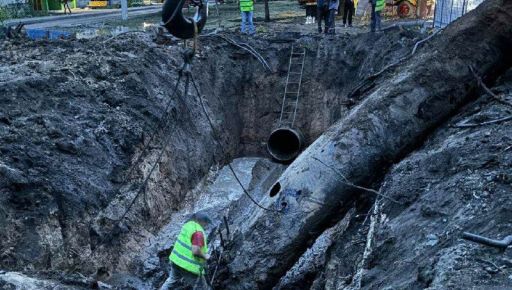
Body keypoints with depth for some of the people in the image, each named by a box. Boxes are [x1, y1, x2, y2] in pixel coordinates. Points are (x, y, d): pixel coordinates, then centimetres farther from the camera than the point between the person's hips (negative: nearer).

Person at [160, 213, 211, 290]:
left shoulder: (188, 224, 2)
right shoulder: (198, 232, -23)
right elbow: (196, 251, -31)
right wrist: (205, 256, -13)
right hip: (189, 266, -8)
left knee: (172, 281, 30)